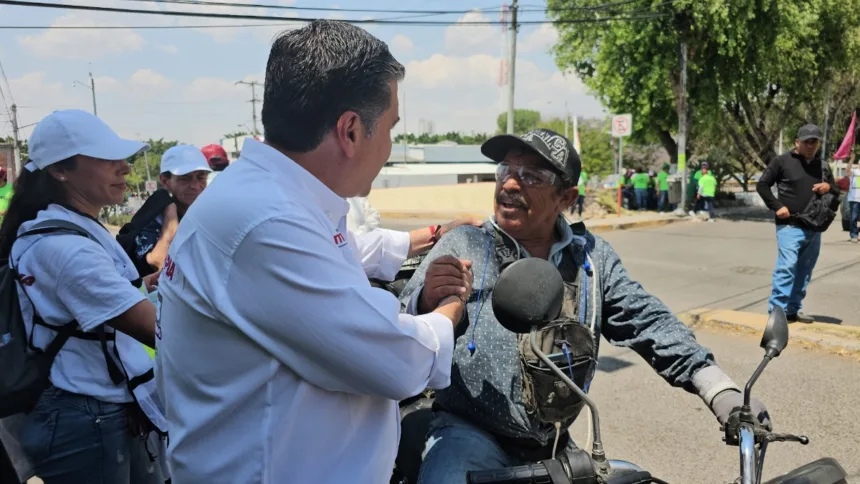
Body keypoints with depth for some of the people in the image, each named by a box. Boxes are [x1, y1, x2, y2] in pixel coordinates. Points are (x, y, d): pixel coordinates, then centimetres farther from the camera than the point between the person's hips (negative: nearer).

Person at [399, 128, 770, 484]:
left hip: (554, 447, 4)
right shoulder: (461, 247, -5)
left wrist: (721, 391, -9)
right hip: (468, 434, -4)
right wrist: (427, 301, -31)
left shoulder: (592, 257, 5)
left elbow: (648, 322, 2)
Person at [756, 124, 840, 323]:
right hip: (790, 226, -6)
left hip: (814, 228, 6)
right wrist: (777, 206, -12)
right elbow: (762, 185, -2)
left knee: (804, 271, 10)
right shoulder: (782, 161, -2)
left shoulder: (823, 166, 15)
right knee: (787, 267, -15)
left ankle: (793, 310, 19)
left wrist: (829, 187, -2)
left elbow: (836, 193, 22)